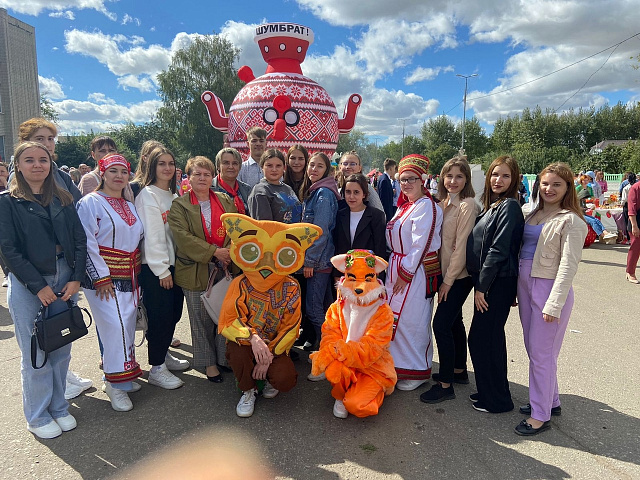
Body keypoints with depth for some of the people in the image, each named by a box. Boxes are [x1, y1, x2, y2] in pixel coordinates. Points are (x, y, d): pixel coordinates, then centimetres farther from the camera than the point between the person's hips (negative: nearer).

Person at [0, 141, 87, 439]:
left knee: (62, 349, 10)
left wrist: (76, 278, -6)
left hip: (64, 281, 4)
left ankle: (58, 407, 27)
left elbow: (80, 240, 5)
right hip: (27, 286, -3)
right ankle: (38, 417, 21)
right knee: (36, 353, 4)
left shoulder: (63, 199, 9)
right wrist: (39, 286, -13)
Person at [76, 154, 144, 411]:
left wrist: (137, 273, 13)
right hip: (103, 277, -7)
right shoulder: (90, 203, -7)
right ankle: (116, 384, 2)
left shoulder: (129, 206, 15)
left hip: (129, 276, 7)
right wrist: (101, 278, -16)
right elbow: (87, 243, -13)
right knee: (115, 327, -10)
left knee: (126, 326, 10)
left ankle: (119, 375, 24)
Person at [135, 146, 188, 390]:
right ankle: (156, 369, 10)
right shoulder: (147, 195, -10)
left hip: (172, 263, 8)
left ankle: (164, 354, 32)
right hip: (154, 267, -8)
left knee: (174, 312, 13)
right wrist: (162, 269, -16)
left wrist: (171, 266, 10)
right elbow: (152, 235, -15)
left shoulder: (172, 195, 15)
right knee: (159, 315, -3)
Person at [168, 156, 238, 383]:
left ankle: (225, 356, 25)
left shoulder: (226, 201, 11)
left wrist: (231, 252, -12)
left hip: (226, 268, 3)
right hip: (196, 272, -2)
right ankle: (208, 362, 23)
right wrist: (213, 252, -19)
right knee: (202, 319, 7)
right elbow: (183, 237, -12)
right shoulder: (179, 206, 0)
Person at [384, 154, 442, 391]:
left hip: (416, 270, -9)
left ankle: (418, 372, 15)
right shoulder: (404, 206, 16)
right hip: (397, 267, 9)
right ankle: (400, 364, 29)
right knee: (397, 317, 14)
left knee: (411, 320, -2)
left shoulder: (426, 206, -13)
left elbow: (420, 244, -19)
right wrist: (395, 269, 12)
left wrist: (406, 273, -18)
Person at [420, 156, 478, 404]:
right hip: (446, 272, 8)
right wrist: (443, 277, 8)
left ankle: (445, 384, 3)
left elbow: (461, 246, -18)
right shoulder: (443, 202, 9)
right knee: (454, 321, 18)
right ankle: (459, 370, 34)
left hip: (459, 276, -8)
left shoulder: (467, 205, -15)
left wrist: (448, 280, -15)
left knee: (441, 324, -9)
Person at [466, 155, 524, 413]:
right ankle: (489, 392, 32)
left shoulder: (509, 206, -14)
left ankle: (496, 400, 15)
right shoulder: (491, 206, 14)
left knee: (481, 338, -2)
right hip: (485, 281, 9)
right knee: (491, 338, 17)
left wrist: (482, 286, -16)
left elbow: (498, 250, -19)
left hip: (498, 283, -9)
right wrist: (479, 284, 11)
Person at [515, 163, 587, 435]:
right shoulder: (534, 215, 12)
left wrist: (554, 305, -18)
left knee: (541, 353, 0)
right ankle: (550, 401, 32)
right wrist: (517, 289, 12)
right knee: (533, 349, 15)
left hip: (549, 288, -7)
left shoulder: (571, 221, -9)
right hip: (525, 286, 7)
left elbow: (568, 266, -14)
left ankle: (540, 415, 14)